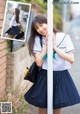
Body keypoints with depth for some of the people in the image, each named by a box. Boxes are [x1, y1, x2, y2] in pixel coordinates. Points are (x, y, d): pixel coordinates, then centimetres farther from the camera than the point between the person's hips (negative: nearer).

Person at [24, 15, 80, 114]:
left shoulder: (64, 37, -6)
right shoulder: (37, 39, -4)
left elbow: (71, 60, -12)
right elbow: (39, 63, -10)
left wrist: (55, 47, -14)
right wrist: (46, 45, -15)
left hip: (61, 77, 0)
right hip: (45, 77, 0)